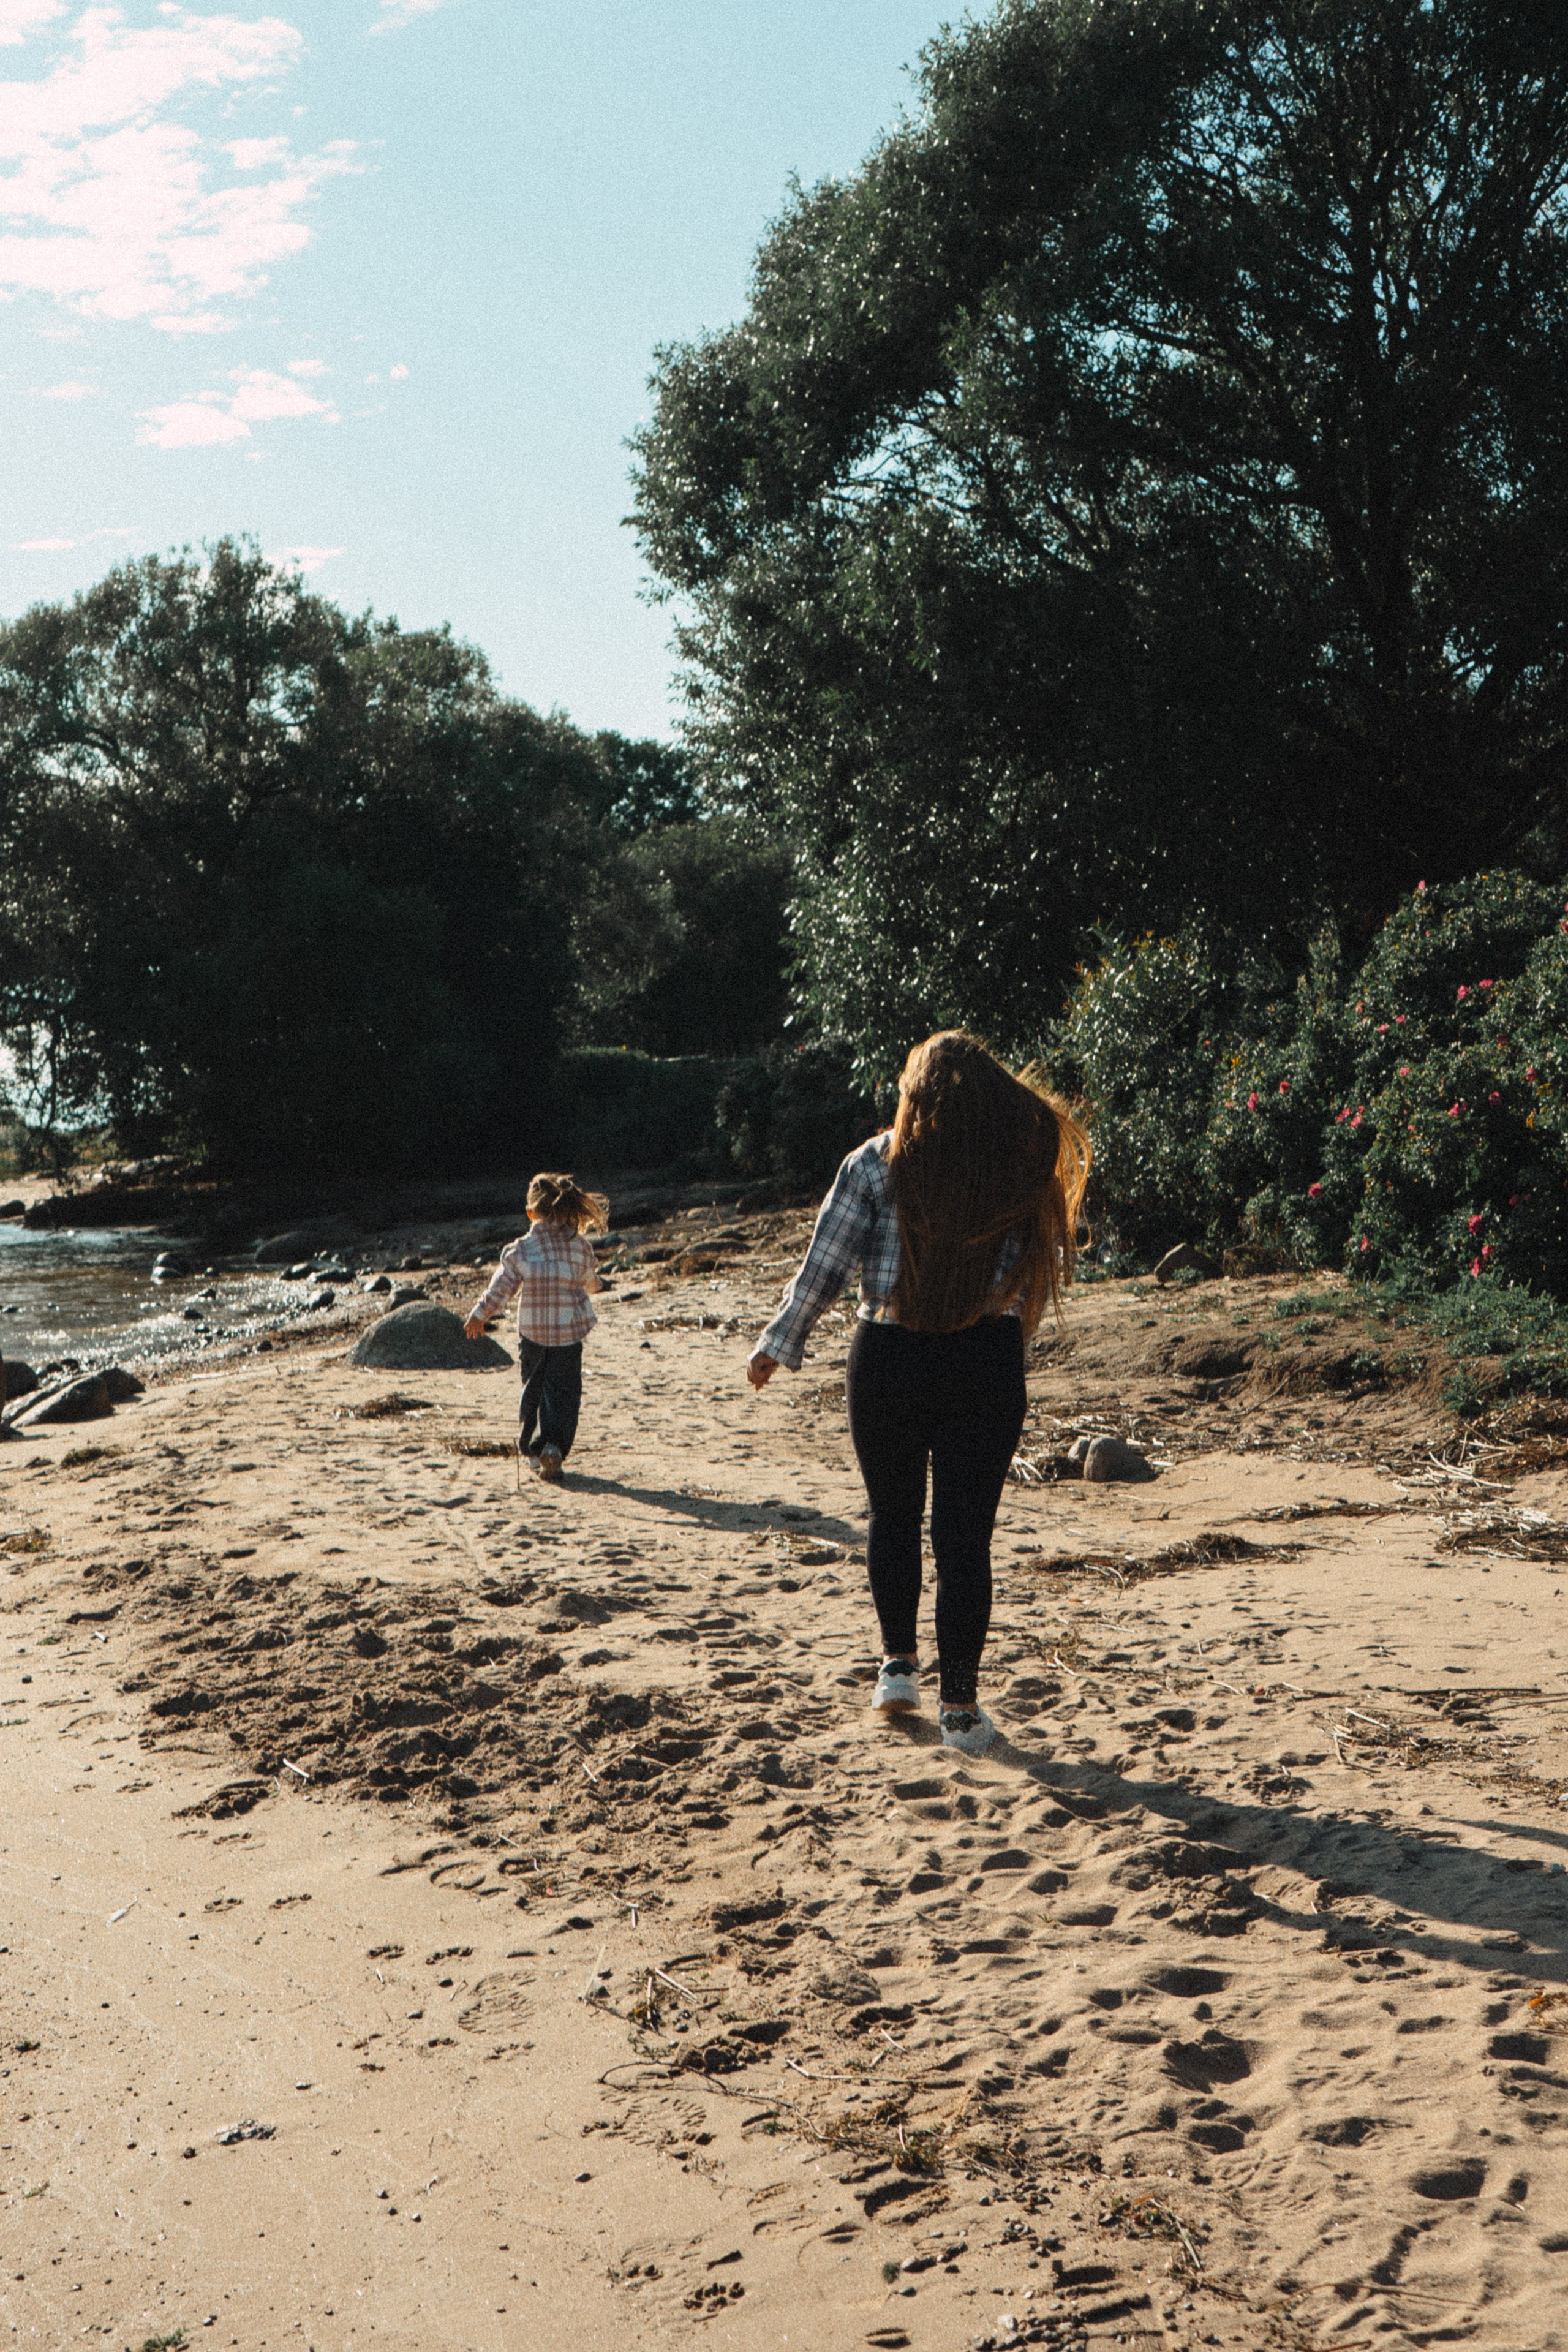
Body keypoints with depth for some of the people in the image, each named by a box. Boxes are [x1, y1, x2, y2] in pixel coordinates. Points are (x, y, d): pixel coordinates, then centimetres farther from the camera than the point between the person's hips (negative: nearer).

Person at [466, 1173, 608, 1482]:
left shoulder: (519, 1250, -9)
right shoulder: (581, 1248, -5)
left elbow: (500, 1289, -3)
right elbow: (591, 1282, 11)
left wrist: (479, 1316, 12)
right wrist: (595, 1282, 36)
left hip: (532, 1332, 0)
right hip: (570, 1332, 0)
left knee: (534, 1390, 17)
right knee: (563, 1392, 4)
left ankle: (532, 1447, 22)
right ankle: (554, 1446, -14)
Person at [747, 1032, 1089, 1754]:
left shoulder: (877, 1163, -2)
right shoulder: (1025, 1162, 2)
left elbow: (823, 1267, -1)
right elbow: (1044, 1274, 4)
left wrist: (777, 1345, 9)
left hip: (887, 1358, 0)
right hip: (986, 1364, 0)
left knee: (892, 1514, 19)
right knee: (966, 1533, 3)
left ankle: (898, 1665, 27)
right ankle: (960, 1707, 6)